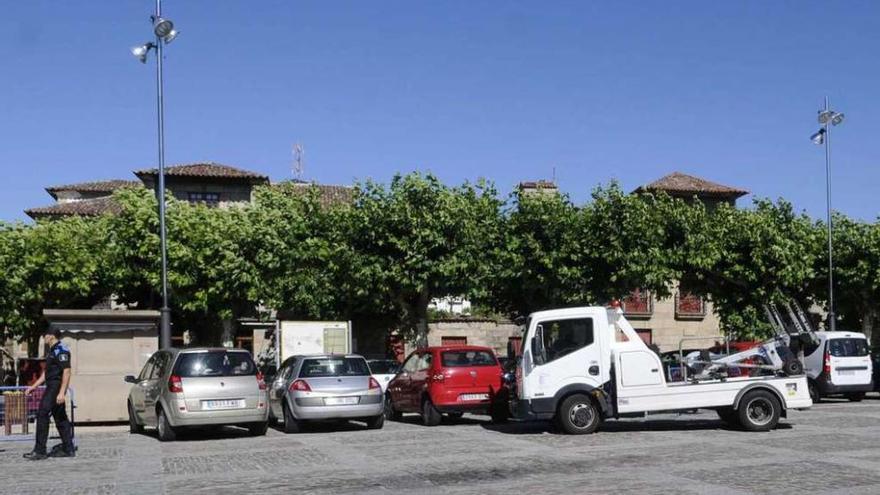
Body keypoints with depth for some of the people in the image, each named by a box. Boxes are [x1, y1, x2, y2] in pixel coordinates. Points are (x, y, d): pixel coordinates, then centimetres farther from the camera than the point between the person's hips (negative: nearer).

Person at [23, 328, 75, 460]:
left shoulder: (61, 350, -14)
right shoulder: (52, 351, 19)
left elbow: (66, 372, -21)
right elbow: (46, 373, 26)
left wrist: (61, 392, -26)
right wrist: (34, 386, 23)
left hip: (56, 387, -10)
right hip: (51, 387, 10)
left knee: (42, 415, -11)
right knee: (60, 418, 10)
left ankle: (39, 451, -9)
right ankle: (68, 449, 13)